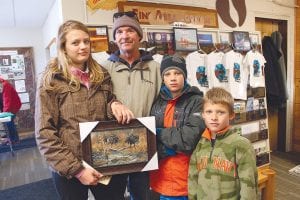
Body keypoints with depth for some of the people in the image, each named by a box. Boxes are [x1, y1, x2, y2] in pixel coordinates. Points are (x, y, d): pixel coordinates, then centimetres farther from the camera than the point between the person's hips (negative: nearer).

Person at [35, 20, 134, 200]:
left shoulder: (102, 75, 5)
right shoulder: (52, 81, -7)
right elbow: (45, 134, -10)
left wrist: (114, 105, -8)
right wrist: (76, 169, -16)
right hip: (69, 169, -3)